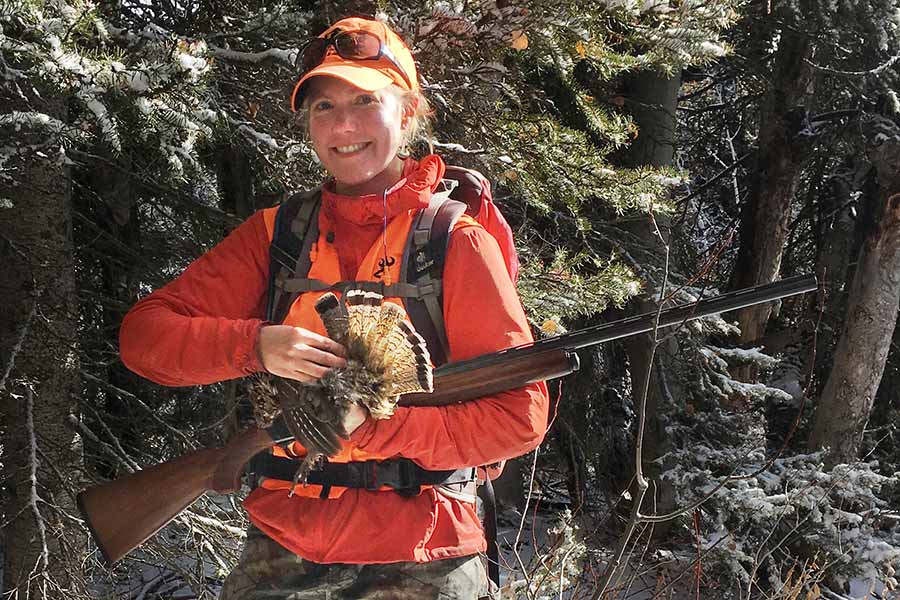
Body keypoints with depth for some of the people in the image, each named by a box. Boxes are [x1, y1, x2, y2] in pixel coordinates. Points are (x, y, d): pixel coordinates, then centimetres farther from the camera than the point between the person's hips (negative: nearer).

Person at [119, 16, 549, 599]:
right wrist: (255, 344, -16)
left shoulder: (457, 243, -5)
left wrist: (371, 427, -19)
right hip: (282, 548, 3)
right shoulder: (274, 234, 6)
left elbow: (521, 414, -10)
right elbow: (143, 334, 1)